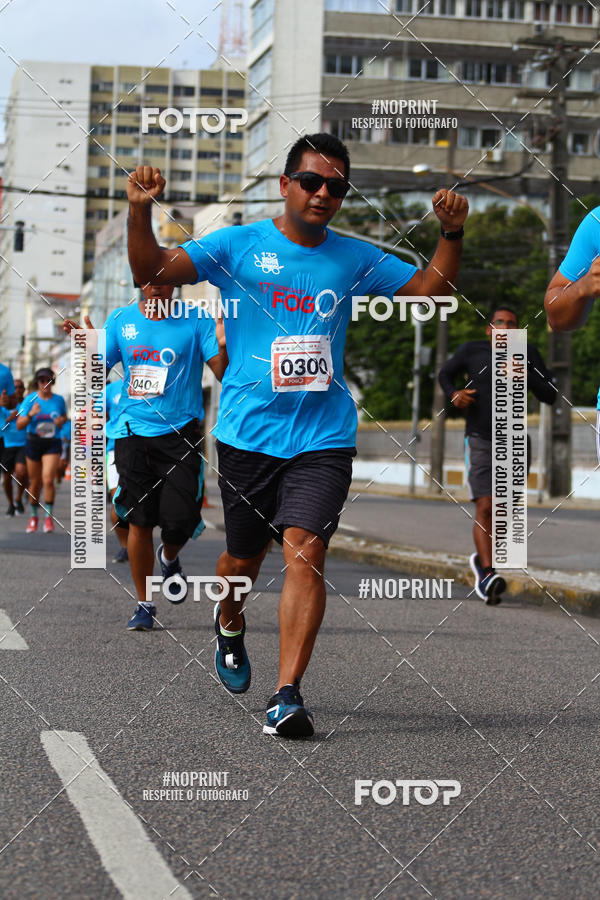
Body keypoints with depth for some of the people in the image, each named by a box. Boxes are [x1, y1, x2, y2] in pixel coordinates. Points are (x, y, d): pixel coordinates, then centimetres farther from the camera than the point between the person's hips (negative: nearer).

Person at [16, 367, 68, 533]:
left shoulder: (59, 400, 2)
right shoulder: (30, 399, -4)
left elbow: (64, 416, 20)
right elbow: (19, 425, -7)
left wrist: (62, 420, -3)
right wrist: (31, 415, -25)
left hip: (52, 444, 0)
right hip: (33, 443, 0)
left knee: (48, 480, -18)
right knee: (35, 483, 9)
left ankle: (49, 516, -5)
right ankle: (33, 517, 28)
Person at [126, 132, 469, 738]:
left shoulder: (354, 258, 9)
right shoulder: (238, 245, 2)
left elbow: (430, 291, 13)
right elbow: (152, 272, -3)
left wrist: (450, 235, -4)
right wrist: (139, 212, -20)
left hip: (322, 437, 0)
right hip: (248, 433, 0)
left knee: (305, 550, -16)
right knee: (244, 557, 13)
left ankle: (287, 695, -16)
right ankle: (229, 628, 48)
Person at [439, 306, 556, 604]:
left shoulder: (528, 353, 0)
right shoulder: (472, 350, -3)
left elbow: (550, 396, -4)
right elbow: (445, 373, 14)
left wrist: (524, 374, -20)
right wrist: (454, 394, -7)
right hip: (480, 442, -3)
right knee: (485, 509, -18)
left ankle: (481, 559, 35)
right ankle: (489, 575, -25)